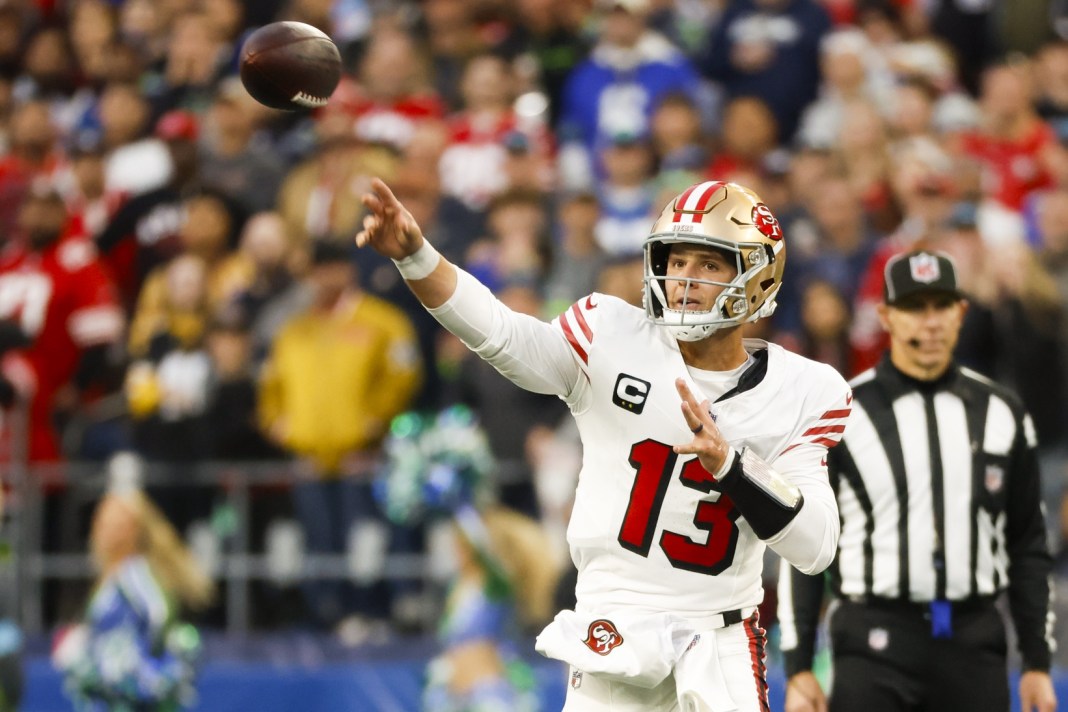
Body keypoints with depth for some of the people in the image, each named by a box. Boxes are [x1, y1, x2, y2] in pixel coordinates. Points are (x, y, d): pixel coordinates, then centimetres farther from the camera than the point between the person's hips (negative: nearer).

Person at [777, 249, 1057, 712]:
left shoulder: (1000, 413, 10)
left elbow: (1028, 547, 15)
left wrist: (1037, 663, 11)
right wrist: (798, 669, -4)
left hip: (974, 640, 3)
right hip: (874, 647, -3)